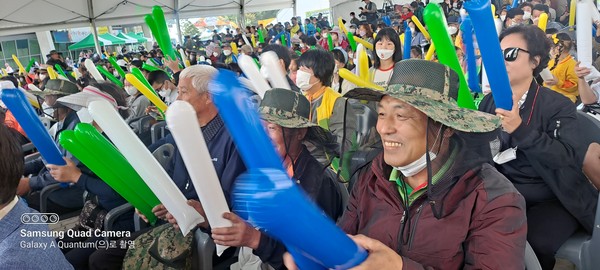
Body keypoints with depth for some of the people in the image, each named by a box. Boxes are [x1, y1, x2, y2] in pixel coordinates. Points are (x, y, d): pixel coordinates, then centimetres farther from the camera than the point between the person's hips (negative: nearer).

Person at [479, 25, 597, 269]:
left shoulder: (558, 106, -7)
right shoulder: (489, 101, 7)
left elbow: (566, 158, -23)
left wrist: (520, 129, -34)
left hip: (550, 201, -3)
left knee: (530, 244, -28)